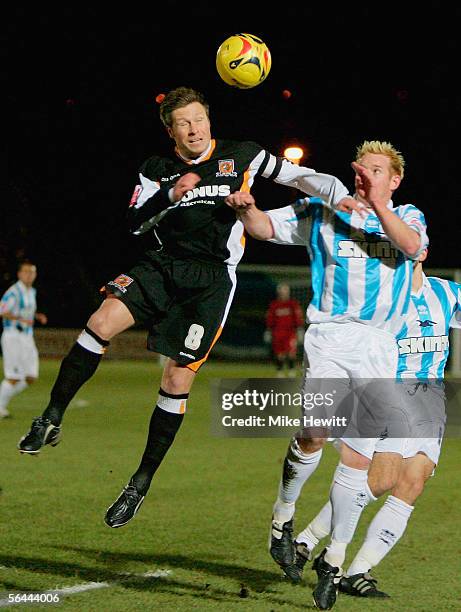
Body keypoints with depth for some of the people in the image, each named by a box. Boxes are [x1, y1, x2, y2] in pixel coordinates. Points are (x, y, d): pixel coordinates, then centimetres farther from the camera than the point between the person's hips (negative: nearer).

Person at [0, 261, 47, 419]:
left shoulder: (32, 292, 15)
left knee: (31, 378, 2)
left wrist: (38, 316, 11)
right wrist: (21, 319, -30)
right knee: (13, 377, -8)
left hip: (27, 338, 8)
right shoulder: (14, 292, -12)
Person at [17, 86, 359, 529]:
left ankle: (141, 484, 4)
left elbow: (298, 176, 10)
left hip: (211, 279, -2)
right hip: (161, 265, 2)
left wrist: (339, 196, -4)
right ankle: (52, 419, -11)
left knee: (177, 382, -8)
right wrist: (170, 194, -15)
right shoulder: (158, 170, 10)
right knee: (102, 321, -24)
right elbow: (135, 223, 0)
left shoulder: (241, 156, 5)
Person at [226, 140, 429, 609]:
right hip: (329, 334, -2)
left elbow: (411, 245, -8)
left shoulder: (407, 216, 14)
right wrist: (246, 209, -12)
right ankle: (283, 515, 0)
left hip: (380, 345, 2)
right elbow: (264, 228, 9)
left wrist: (377, 204, -16)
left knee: (359, 455, -1)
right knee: (317, 430, -24)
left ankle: (334, 558, 11)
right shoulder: (322, 213, 12)